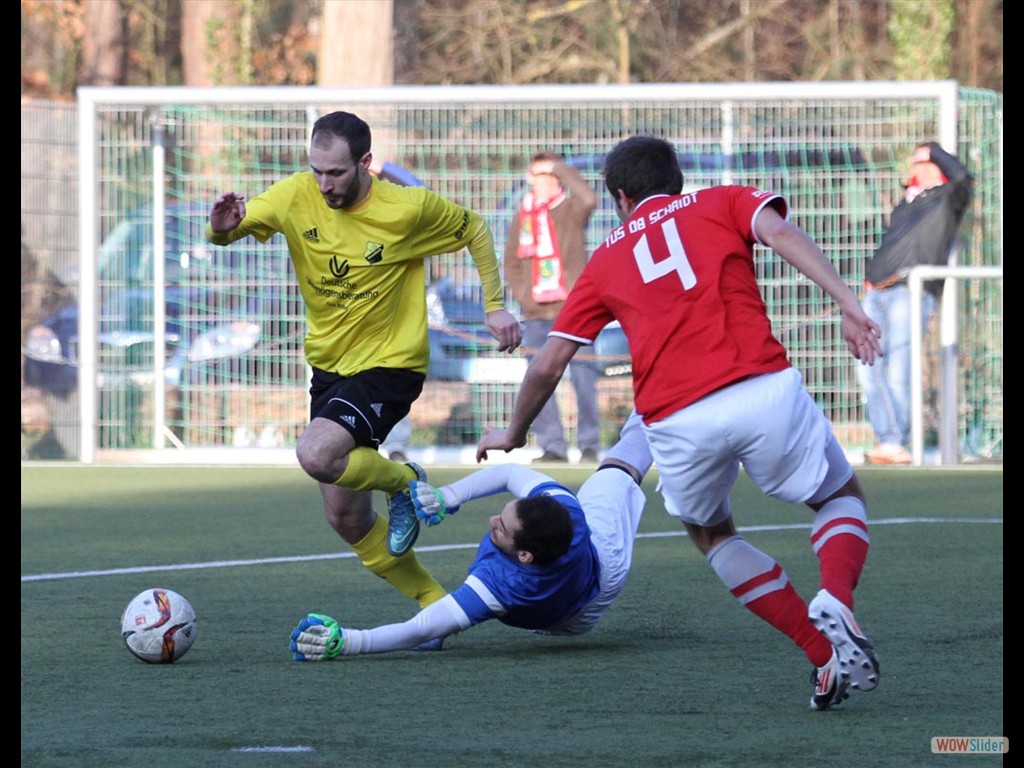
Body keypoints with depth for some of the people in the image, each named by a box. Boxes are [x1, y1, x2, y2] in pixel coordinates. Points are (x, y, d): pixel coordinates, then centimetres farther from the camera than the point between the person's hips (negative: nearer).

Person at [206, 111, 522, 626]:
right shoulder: (296, 197, -7)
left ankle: (403, 483, 0)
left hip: (391, 366, -6)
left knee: (316, 454, -30)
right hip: (329, 367, 6)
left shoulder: (408, 208, -14)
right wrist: (222, 228, -33)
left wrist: (495, 307, -1)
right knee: (346, 520, 7)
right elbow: (224, 232, -8)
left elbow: (475, 231, 3)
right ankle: (435, 603, 24)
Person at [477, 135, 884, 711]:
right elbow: (782, 233, -3)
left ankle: (824, 654, 13)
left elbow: (547, 366, 24)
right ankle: (835, 605, -10)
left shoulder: (607, 259, 24)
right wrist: (849, 305, -13)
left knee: (712, 533, 29)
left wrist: (513, 435, 41)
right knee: (843, 499, 23)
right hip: (764, 389, -1)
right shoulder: (722, 204, 20)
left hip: (675, 421, 1)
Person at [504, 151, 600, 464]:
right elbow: (512, 262, 17)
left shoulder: (571, 210, 0)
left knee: (583, 378, -4)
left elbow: (589, 199, -24)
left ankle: (589, 445, 3)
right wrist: (522, 295, 2)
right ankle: (552, 446, 6)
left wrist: (560, 168, -15)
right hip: (537, 314, 4)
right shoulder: (522, 217, 13)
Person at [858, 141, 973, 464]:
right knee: (868, 369, -4)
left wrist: (933, 151, 3)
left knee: (897, 373, -12)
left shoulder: (947, 199, 7)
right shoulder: (906, 204, 28)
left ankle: (897, 444, -7)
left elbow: (961, 177, -14)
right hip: (878, 293, 7)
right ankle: (887, 438, -5)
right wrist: (871, 275, 13)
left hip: (911, 293, -7)